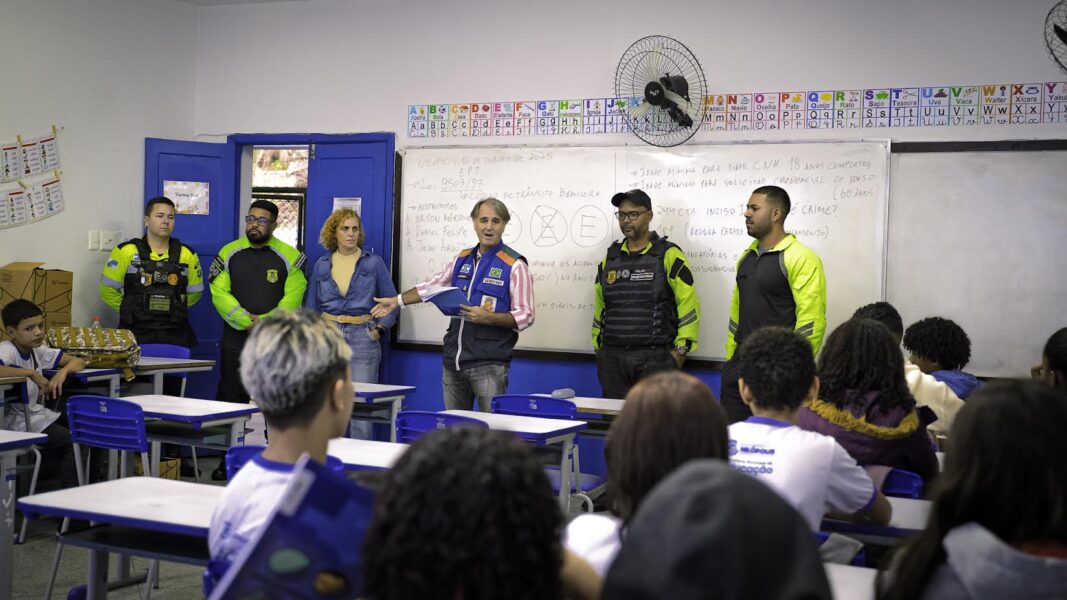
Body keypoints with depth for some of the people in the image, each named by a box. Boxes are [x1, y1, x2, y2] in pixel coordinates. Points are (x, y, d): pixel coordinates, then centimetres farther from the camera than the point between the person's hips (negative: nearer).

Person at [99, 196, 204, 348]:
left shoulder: (187, 255, 5)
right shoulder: (126, 252, -1)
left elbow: (194, 293, 17)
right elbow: (108, 290, 6)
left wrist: (173, 308, 10)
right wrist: (131, 309, 5)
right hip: (136, 335, -2)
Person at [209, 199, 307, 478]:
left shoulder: (290, 257, 2)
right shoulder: (229, 253, 6)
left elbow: (293, 297, -5)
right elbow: (219, 293, -1)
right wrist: (246, 321, -13)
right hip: (235, 341, 2)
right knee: (230, 399, 3)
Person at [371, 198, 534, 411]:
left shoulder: (514, 265, -7)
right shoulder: (462, 259, 12)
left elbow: (525, 316, -9)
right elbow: (433, 285, 26)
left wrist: (488, 317, -21)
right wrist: (397, 301, 26)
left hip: (489, 364, -6)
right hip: (454, 361, 6)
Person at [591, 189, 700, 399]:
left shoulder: (669, 256, -3)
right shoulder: (610, 259, 13)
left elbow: (689, 305, -6)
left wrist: (680, 350, -9)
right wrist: (598, 347, 15)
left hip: (655, 356, -5)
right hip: (612, 357, 5)